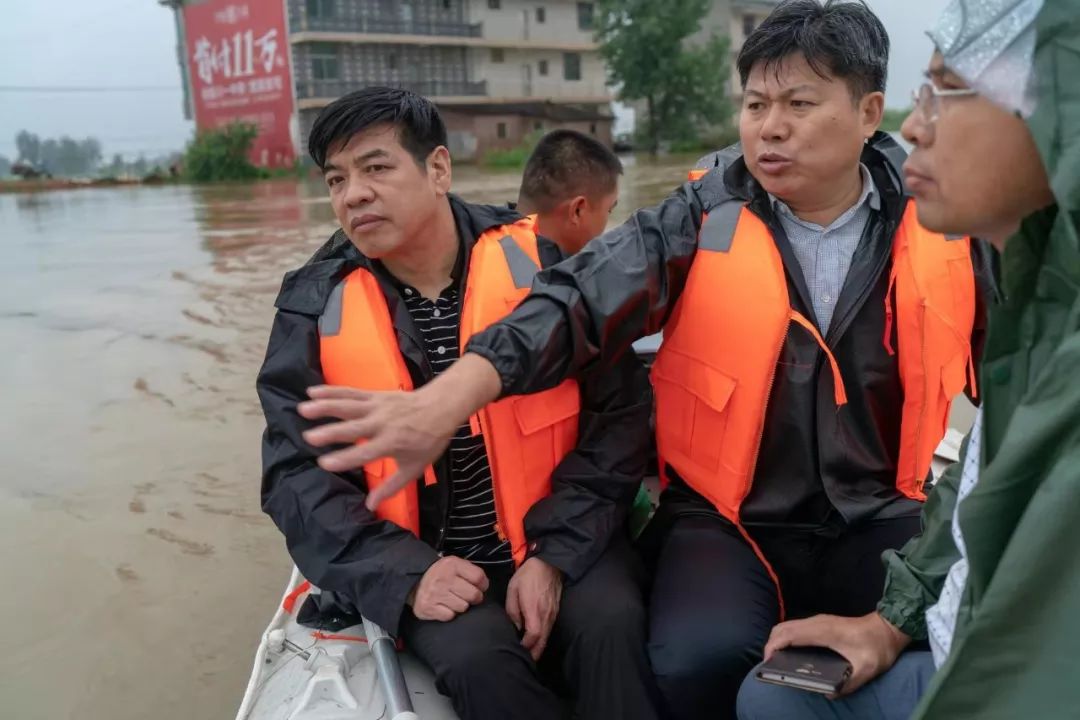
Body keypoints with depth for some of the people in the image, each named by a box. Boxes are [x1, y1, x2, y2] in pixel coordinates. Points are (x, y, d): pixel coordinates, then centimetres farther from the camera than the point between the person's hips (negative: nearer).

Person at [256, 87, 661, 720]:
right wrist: (406, 574, -16)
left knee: (611, 624, -27)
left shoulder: (538, 263, -5)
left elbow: (618, 414, -4)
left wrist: (555, 554, -13)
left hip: (557, 542, 0)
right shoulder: (318, 305, -2)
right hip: (422, 564, 0)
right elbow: (298, 472, -2)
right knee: (478, 656, -27)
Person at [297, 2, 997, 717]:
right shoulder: (705, 217, -6)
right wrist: (447, 397, -35)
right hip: (728, 518, -1)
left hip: (879, 519, 2)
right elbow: (585, 299, -21)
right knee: (699, 662, -26)